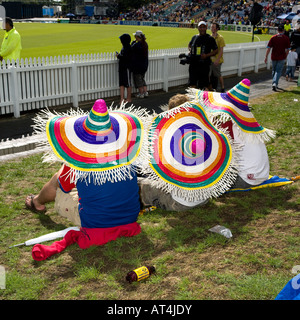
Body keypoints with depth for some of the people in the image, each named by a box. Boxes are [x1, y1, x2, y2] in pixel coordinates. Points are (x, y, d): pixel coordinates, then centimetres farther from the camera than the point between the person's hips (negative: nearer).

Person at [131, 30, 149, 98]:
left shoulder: (137, 44, -19)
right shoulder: (145, 44, 4)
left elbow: (131, 49, -7)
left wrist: (134, 41, -1)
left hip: (137, 64, -7)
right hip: (145, 64, 7)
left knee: (138, 78, 3)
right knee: (142, 78, 17)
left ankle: (141, 93, 6)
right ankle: (145, 92, 13)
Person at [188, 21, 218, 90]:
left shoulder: (210, 38, -2)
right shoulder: (194, 37, 10)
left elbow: (216, 50, 0)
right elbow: (190, 45, 29)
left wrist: (207, 55, -14)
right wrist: (190, 50, 8)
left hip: (204, 64, -4)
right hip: (193, 64, 4)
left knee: (204, 85, 0)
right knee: (192, 84, 7)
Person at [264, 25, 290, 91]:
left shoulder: (273, 38, -3)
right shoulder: (286, 38, -4)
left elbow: (268, 48, -5)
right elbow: (287, 49, 1)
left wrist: (266, 57, -1)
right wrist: (285, 56, 15)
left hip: (274, 57, 2)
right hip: (282, 58, -2)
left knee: (274, 71, 17)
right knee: (278, 71, -1)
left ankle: (274, 84, 28)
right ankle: (275, 83, -19)